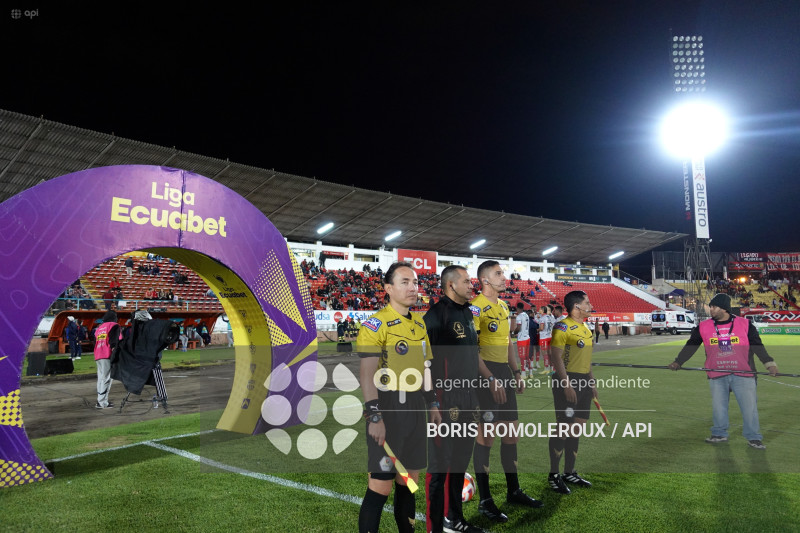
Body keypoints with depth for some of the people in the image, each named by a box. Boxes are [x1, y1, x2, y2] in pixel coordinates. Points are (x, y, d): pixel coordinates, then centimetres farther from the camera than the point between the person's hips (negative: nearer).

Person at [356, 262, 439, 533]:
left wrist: (432, 404, 18)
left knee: (409, 479, 16)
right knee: (381, 485, -3)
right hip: (388, 408, -7)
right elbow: (367, 373, -17)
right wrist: (374, 416, -22)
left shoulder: (420, 324, 12)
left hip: (415, 408, 7)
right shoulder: (376, 324, -12)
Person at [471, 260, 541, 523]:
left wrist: (516, 372, 17)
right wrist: (491, 379, -21)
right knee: (486, 435, -2)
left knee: (511, 432, 15)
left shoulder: (503, 306, 14)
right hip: (486, 374, -9)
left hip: (505, 373, 9)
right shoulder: (477, 307, -13)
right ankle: (484, 501, 11)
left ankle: (514, 490, 31)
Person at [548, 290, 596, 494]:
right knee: (564, 429, -4)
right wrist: (567, 384, -22)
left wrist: (592, 382, 20)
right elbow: (556, 357, -17)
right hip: (567, 380, -9)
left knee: (576, 429, 14)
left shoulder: (585, 328, 16)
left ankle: (570, 472, 25)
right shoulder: (562, 327, -12)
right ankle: (554, 475, 8)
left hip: (584, 381, 9)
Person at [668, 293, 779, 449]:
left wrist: (769, 363, -6)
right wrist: (678, 362, -5)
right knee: (718, 406, 8)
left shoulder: (745, 324, -1)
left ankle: (753, 437, 18)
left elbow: (758, 346, 4)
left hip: (744, 374, -1)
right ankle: (720, 434, 24)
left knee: (749, 406, 3)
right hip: (717, 376, 2)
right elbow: (690, 346, 3)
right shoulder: (703, 327, 2)